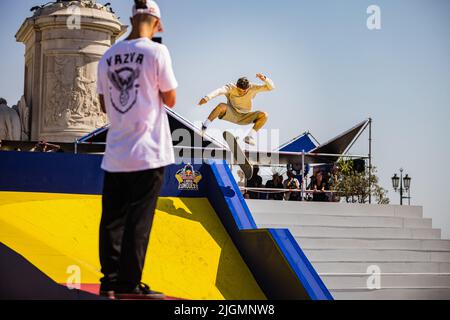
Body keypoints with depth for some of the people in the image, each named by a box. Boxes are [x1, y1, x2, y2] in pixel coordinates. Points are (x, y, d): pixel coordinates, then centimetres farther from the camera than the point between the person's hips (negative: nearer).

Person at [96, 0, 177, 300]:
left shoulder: (108, 56, 9)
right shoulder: (156, 51, -7)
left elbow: (105, 106, 14)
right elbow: (170, 100, -3)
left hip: (115, 154, 5)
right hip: (148, 152, -5)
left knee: (112, 219, 10)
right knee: (138, 220, -1)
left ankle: (110, 281, 14)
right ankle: (128, 285, 1)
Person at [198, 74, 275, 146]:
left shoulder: (252, 88, -15)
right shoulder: (231, 88, -20)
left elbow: (271, 87, -19)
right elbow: (219, 91, -39)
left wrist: (264, 79, -39)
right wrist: (207, 98, -57)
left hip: (245, 117, 2)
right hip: (230, 114, -2)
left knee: (264, 115, -21)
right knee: (222, 106, -35)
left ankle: (249, 137, -21)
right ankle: (204, 126, -21)